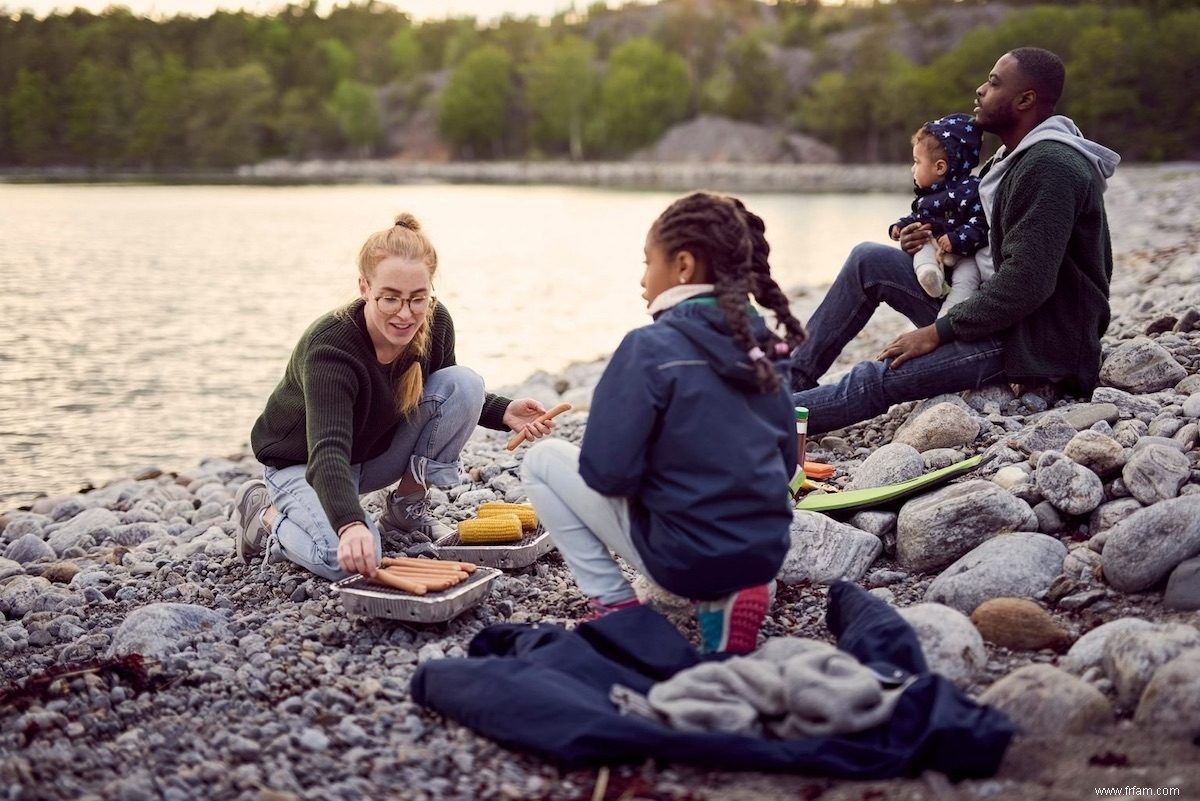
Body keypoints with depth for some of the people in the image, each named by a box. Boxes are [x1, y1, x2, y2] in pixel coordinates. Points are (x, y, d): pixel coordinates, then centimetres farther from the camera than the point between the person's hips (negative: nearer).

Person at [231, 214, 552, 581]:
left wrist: (503, 412, -14)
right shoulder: (329, 348, -35)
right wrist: (350, 524, -65)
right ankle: (265, 513, 0)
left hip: (377, 450, 6)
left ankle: (407, 507, 0)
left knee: (465, 384, -17)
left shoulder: (435, 323, -16)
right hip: (302, 465, -5)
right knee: (347, 560, -33)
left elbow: (451, 396, 6)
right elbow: (327, 453, -46)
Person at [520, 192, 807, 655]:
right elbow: (786, 463, 11)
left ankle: (614, 605, 6)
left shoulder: (650, 348, -16)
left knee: (542, 461, 10)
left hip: (683, 559, -5)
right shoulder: (764, 347, 4)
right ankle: (723, 597, 11)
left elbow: (607, 472, -17)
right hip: (768, 552, 6)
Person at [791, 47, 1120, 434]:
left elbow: (1026, 282, -27)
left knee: (878, 378, -21)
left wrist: (938, 331, -21)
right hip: (993, 309, 10)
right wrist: (929, 238, 1)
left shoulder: (1050, 167, -21)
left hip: (1036, 341, -10)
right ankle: (795, 377, 7)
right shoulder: (1018, 156, 13)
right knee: (869, 260, 5)